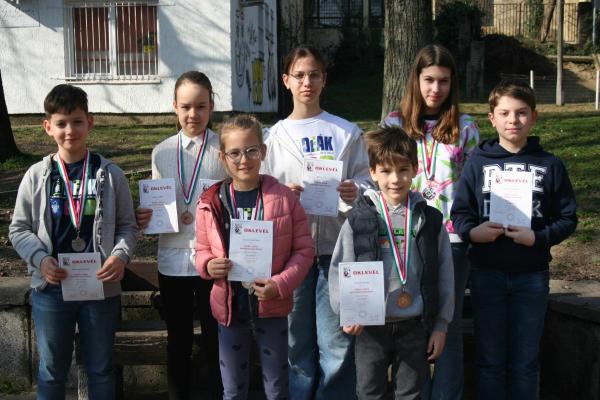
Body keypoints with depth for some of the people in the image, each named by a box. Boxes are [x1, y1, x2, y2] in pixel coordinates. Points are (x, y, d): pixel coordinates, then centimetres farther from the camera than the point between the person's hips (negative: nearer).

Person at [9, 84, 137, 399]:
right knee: (51, 369, 14)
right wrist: (40, 258, -13)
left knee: (100, 367, 15)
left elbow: (127, 225, 4)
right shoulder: (36, 176, -2)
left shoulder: (110, 174, -2)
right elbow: (18, 229, 4)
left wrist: (121, 255, -15)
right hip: (51, 288, 0)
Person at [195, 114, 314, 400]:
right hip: (230, 307, 1)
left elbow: (304, 249, -5)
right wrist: (207, 265, -16)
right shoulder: (210, 204, -3)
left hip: (272, 307, -1)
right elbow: (202, 250, 7)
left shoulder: (283, 198, -8)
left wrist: (281, 284, -18)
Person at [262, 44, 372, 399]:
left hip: (336, 246, -1)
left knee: (336, 344, -1)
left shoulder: (347, 133, 4)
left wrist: (355, 193, -16)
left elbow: (366, 182, 5)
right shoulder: (276, 136, 7)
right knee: (298, 340, 9)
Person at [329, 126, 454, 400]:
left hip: (415, 326, 1)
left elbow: (444, 276, 4)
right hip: (371, 327, -1)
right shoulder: (359, 219, -5)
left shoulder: (430, 220, 0)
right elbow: (339, 271, -2)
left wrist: (441, 325, 3)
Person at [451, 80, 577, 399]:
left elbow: (567, 218, 1)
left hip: (531, 275, 0)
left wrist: (538, 238, -15)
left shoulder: (549, 166, 1)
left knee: (525, 361, 11)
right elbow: (460, 211, 2)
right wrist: (472, 231, -18)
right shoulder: (478, 162, 1)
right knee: (490, 359, 10)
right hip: (487, 273, 0)